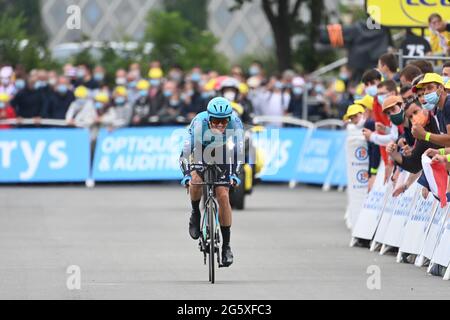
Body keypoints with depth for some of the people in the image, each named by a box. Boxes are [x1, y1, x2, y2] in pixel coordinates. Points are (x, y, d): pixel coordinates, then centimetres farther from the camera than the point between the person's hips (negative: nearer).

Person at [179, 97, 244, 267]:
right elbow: (186, 151, -38)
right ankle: (195, 213, -1)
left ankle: (226, 245, -4)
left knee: (223, 196, -13)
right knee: (195, 181, -32)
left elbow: (239, 151, -31)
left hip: (222, 156, 1)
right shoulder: (199, 123, -36)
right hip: (200, 153, -1)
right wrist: (186, 174, -49)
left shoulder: (235, 123, -32)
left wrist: (235, 173, -43)